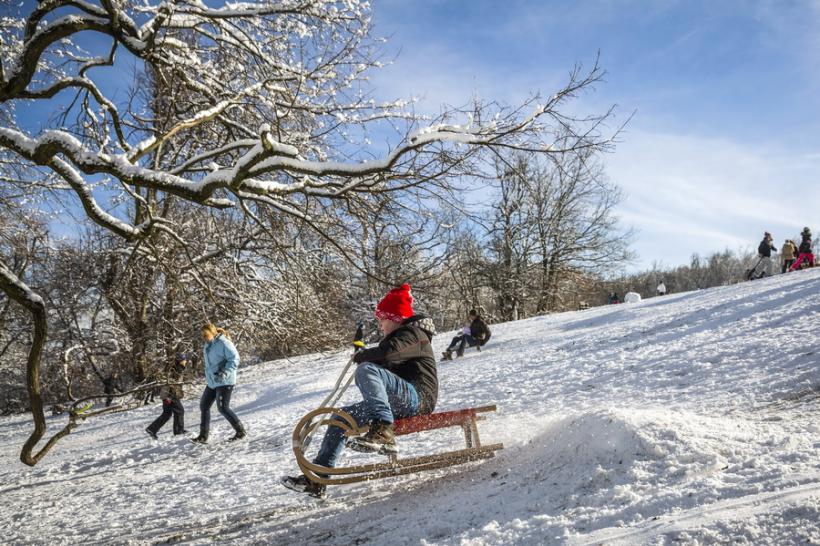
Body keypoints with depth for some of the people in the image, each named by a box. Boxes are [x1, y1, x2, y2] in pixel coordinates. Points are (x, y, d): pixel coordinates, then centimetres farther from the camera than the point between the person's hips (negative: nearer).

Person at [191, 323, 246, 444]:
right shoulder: (208, 345, 12)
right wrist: (208, 374, 19)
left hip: (224, 382, -10)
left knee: (223, 408, -12)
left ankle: (241, 431, 1)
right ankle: (203, 436, 21)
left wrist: (225, 373, -28)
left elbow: (235, 359, -20)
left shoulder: (224, 343, -16)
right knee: (204, 406, 11)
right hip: (212, 382, 10)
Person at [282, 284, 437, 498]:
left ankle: (382, 432, -44)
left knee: (366, 369, -30)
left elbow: (388, 353, -25)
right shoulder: (397, 336, 24)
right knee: (342, 417, 8)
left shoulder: (414, 333, -6)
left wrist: (360, 356, -8)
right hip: (397, 404, 10)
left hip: (418, 398, -10)